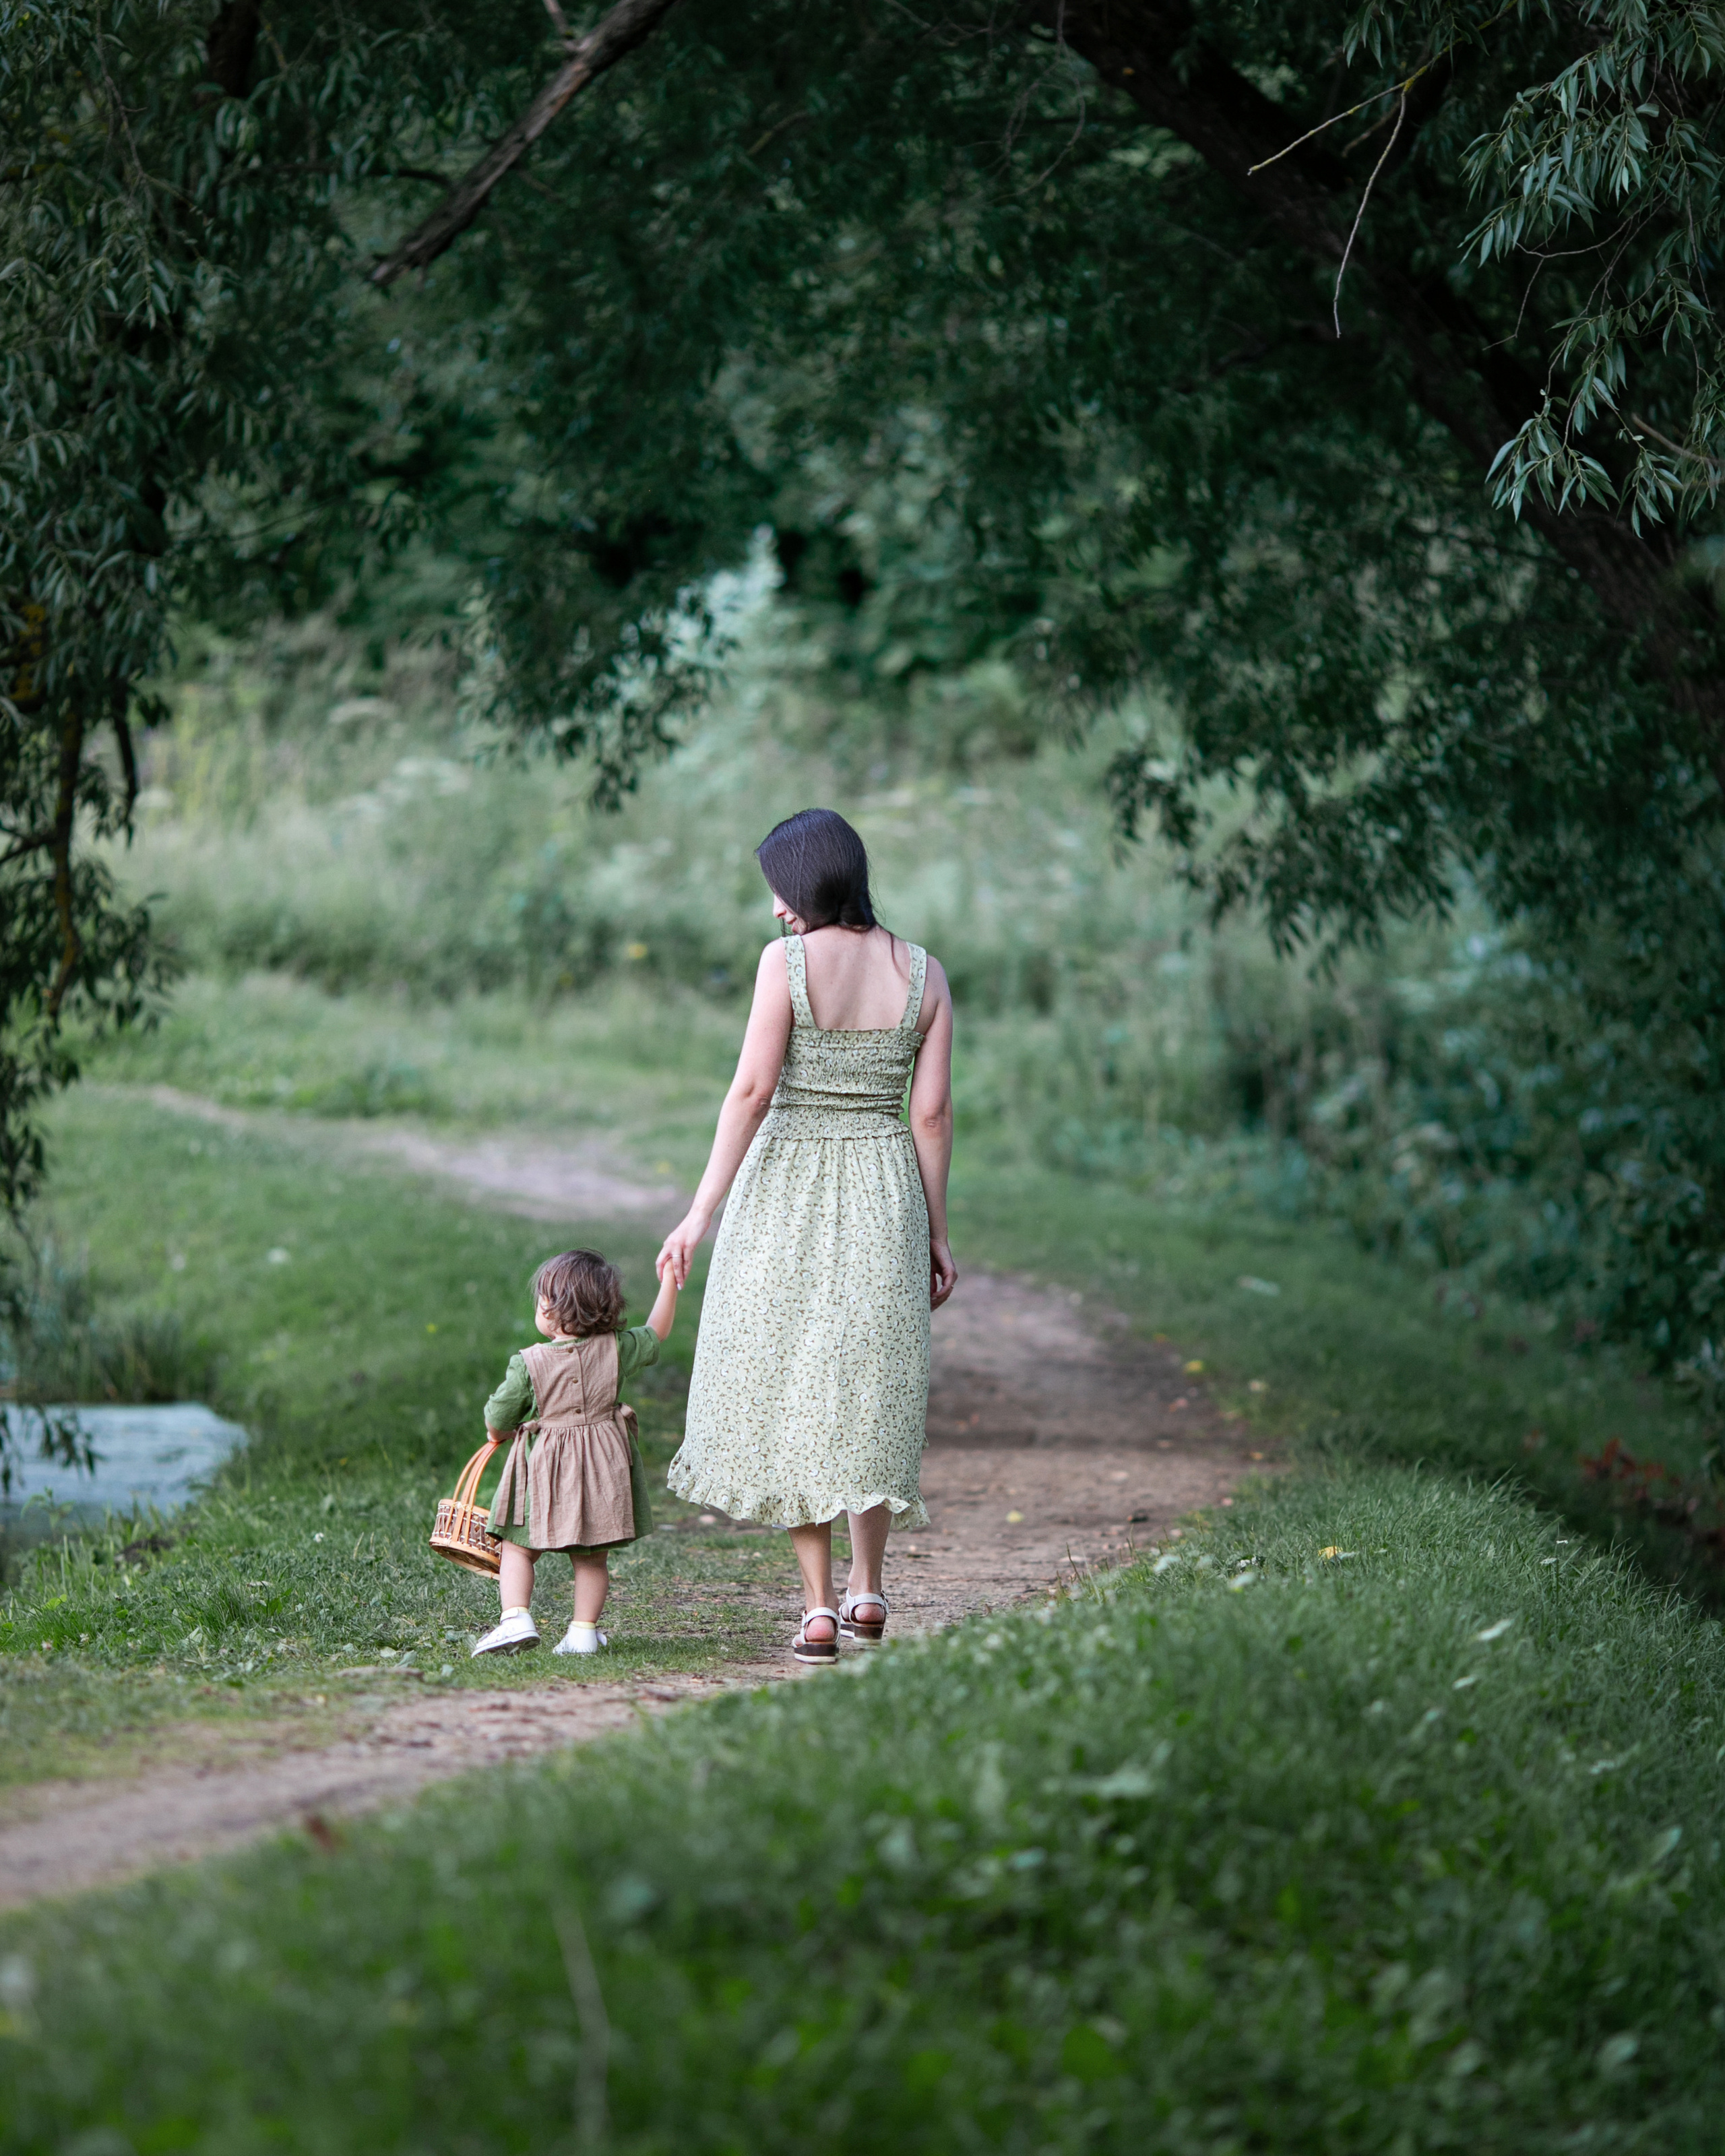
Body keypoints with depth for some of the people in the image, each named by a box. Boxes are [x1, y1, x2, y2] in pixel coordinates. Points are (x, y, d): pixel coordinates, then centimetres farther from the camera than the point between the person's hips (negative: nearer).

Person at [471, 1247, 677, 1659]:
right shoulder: (617, 1349, -5)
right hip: (603, 1469, 3)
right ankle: (584, 1630, 10)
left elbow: (497, 1419, -2)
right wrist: (669, 1284, 21)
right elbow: (657, 1333, 13)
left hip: (545, 1471, -3)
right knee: (592, 1557, 12)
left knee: (518, 1549, 8)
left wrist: (498, 1433, 21)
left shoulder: (529, 1363, -12)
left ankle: (515, 1618, -7)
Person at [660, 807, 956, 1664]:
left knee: (788, 1391, 6)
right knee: (869, 1386, 17)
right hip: (884, 1198, 3)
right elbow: (932, 1112, 0)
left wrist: (702, 1211, -11)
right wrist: (934, 1232, 7)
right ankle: (867, 1587, 16)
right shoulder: (924, 974, 0)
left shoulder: (787, 962, -11)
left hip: (787, 1194, -3)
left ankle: (818, 1607, 3)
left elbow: (752, 1090, -14)